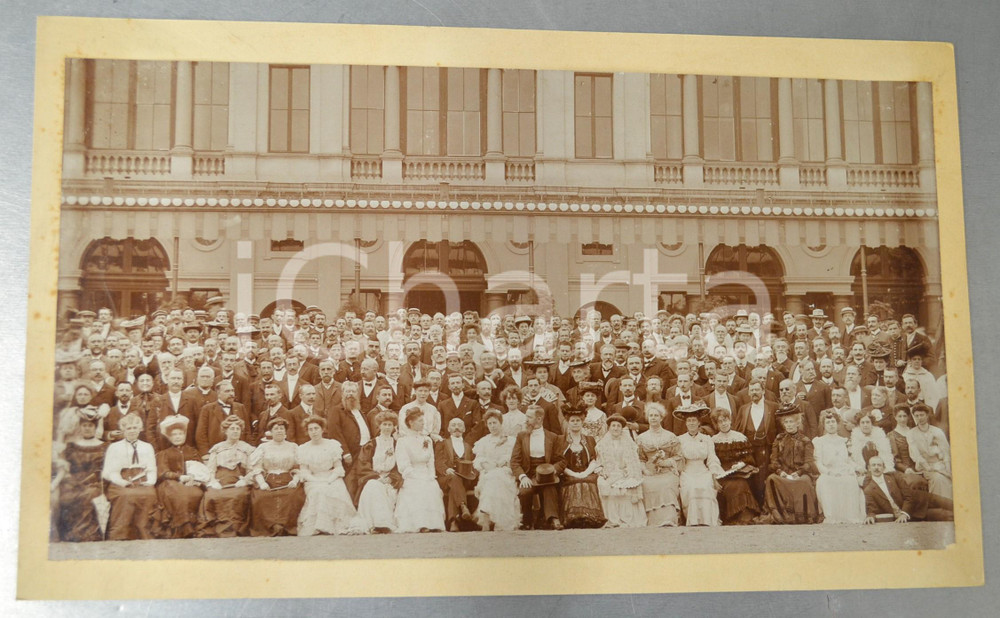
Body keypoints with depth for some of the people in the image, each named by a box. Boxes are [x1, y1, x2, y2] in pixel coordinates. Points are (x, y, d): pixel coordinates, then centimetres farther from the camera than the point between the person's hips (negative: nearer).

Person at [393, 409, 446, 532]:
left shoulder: (427, 440, 19)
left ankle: (433, 525, -27)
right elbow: (404, 467, -7)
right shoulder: (403, 441, 1)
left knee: (434, 488, -26)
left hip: (427, 478, 4)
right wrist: (421, 478, -16)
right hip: (411, 479, -4)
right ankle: (422, 526, -32)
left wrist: (431, 477, -2)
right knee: (421, 489, -31)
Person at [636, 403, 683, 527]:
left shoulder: (670, 436, 15)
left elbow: (678, 457, 10)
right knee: (649, 486, -32)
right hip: (650, 473, 1)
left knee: (666, 486, -33)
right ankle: (654, 523, -31)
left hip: (667, 472, -1)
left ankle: (668, 522, -38)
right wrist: (645, 469, -5)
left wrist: (666, 462, -7)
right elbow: (640, 459, 14)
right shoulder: (642, 438, 18)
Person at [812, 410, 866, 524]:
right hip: (829, 476, -2)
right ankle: (832, 518, -37)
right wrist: (828, 472, -14)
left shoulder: (844, 441, 28)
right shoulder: (819, 441, 17)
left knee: (851, 482, -35)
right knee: (825, 482, -37)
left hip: (846, 474, 2)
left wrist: (857, 468, -1)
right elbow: (819, 463, 6)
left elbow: (849, 459, 22)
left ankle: (850, 518, -30)